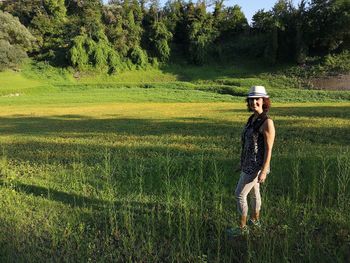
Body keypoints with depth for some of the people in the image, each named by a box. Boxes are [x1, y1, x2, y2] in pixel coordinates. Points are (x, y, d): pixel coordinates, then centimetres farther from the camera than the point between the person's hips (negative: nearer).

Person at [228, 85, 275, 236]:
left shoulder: (267, 122, -23)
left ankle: (242, 227, 16)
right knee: (254, 192, 24)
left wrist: (264, 171, -23)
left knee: (239, 194, 0)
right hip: (250, 162, 9)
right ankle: (255, 220, 43)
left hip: (257, 165, -9)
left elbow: (269, 148, -22)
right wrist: (243, 162, 19)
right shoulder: (253, 119, 5)